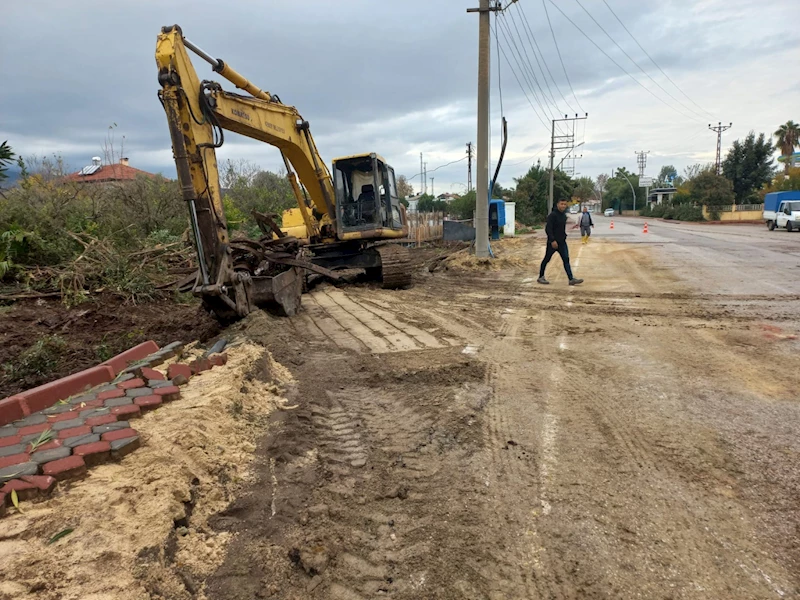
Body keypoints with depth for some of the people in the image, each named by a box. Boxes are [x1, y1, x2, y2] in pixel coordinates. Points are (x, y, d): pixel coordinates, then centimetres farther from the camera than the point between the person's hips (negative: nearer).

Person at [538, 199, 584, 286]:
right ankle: (541, 277, 20)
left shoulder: (564, 215, 11)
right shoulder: (552, 215, -14)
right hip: (553, 242, -7)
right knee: (547, 259, 6)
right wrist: (552, 240, -25)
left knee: (566, 259, -2)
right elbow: (548, 229, -20)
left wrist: (564, 236, 17)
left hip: (562, 242, 7)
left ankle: (571, 279, -6)